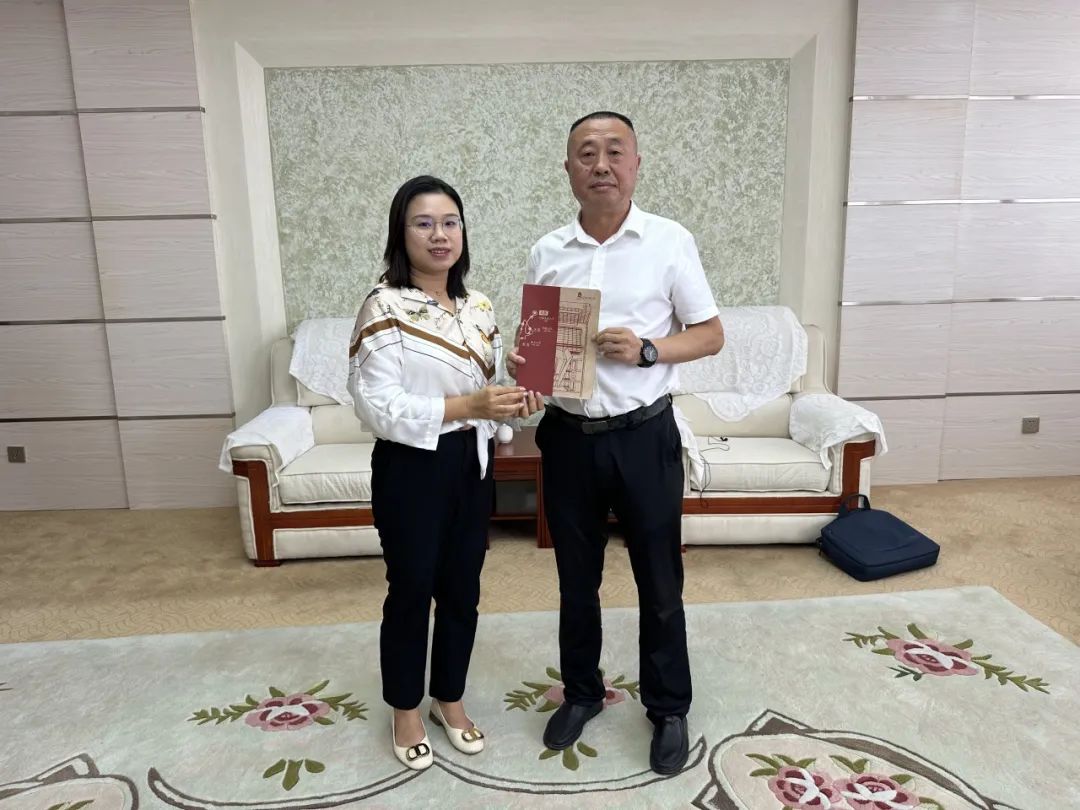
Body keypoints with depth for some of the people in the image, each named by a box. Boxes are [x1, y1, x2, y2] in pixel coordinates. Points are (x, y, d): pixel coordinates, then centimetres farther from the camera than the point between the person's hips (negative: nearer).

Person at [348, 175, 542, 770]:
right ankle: (405, 710, 34)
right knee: (411, 591, 10)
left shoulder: (478, 307, 6)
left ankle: (449, 698, 39)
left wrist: (512, 399, -9)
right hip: (411, 469, -6)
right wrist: (466, 406, -26)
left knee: (462, 589, 16)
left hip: (470, 463, 6)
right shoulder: (385, 308, -14)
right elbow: (378, 406, -20)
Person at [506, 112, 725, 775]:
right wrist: (520, 360, -11)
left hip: (644, 436, -2)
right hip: (569, 438, 3)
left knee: (660, 582, 10)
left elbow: (711, 335, -2)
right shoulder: (547, 253, 4)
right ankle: (582, 692, 39)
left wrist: (646, 350, -19)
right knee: (577, 579, 17)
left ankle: (670, 709, 32)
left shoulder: (670, 242, -5)